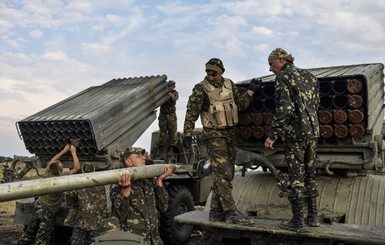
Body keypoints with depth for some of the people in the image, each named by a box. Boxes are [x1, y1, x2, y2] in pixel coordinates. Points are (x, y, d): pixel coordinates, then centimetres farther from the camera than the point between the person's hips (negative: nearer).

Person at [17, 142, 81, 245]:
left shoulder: (47, 173, -8)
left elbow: (52, 161, 13)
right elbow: (77, 168, -17)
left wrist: (64, 150, 16)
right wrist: (73, 152, -8)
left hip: (38, 207, 6)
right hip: (49, 212, -6)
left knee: (29, 233, 18)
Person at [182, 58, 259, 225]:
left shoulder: (229, 84, 8)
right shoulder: (200, 89, -9)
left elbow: (241, 105, 16)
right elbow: (191, 114, -9)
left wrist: (250, 91, 6)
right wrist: (187, 134, -15)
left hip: (230, 134, 7)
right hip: (214, 135, -7)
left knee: (224, 174, 9)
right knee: (223, 173, -13)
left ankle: (216, 212, 18)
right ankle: (231, 212, -10)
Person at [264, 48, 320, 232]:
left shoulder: (283, 77, -8)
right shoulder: (309, 76, 15)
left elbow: (284, 108, -19)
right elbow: (315, 105, 17)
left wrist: (273, 135, -16)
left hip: (295, 134, -7)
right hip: (313, 131, 7)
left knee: (296, 177, 0)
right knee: (309, 174, 16)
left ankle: (298, 221, 6)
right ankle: (313, 216, 22)